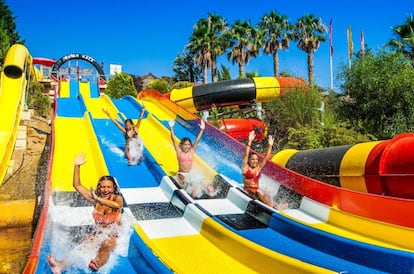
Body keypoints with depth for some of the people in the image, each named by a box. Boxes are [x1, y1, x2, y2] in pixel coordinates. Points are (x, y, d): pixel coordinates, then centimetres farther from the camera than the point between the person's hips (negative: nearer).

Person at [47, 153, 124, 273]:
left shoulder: (117, 198, -3)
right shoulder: (95, 198, 8)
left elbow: (117, 205, -29)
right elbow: (77, 186, 8)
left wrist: (99, 199, -26)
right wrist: (77, 166, 0)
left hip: (112, 236, -4)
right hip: (96, 234, 4)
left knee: (104, 249, -37)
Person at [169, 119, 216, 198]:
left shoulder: (191, 151, 5)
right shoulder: (179, 152, -2)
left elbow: (197, 140, 1)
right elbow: (173, 139, -9)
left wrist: (201, 129, -7)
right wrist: (172, 128, -18)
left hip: (190, 174, 4)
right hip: (181, 175, -4)